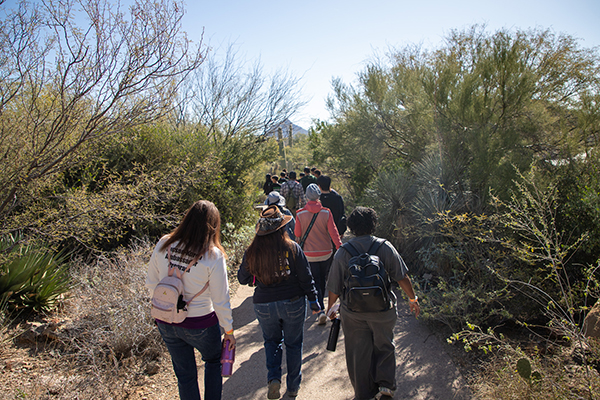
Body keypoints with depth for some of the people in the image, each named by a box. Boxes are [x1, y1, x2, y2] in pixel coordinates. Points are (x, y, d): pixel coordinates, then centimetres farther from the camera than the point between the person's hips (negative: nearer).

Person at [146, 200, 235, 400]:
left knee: (184, 374, 22)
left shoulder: (163, 245, -10)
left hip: (165, 322, 4)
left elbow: (151, 283, 1)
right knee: (213, 360, 27)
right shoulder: (213, 256, -21)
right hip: (199, 324, -3)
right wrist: (229, 330, -1)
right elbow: (220, 299, -15)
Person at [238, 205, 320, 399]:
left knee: (272, 341, 25)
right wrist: (313, 300, 4)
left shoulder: (252, 252, -10)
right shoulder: (292, 248, -14)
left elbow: (243, 279, 2)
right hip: (293, 303, -1)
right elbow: (306, 278, -7)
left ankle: (273, 377, 8)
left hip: (264, 305, 1)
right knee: (293, 343, 18)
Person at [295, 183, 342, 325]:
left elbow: (297, 234, -1)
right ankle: (320, 303, 41)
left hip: (309, 254, -2)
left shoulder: (300, 214, -11)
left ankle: (320, 311, -7)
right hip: (326, 253, 2)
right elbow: (333, 232, -12)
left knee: (315, 282, 6)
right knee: (322, 280, 22)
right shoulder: (326, 212, -10)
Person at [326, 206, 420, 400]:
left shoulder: (342, 253, -9)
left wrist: (330, 307, 11)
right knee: (384, 347, 25)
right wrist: (413, 299, 9)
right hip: (382, 310, 0)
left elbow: (334, 288, -5)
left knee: (358, 353, 16)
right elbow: (402, 277, -6)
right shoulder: (385, 247, -10)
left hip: (353, 313, 0)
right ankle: (385, 384, 19)